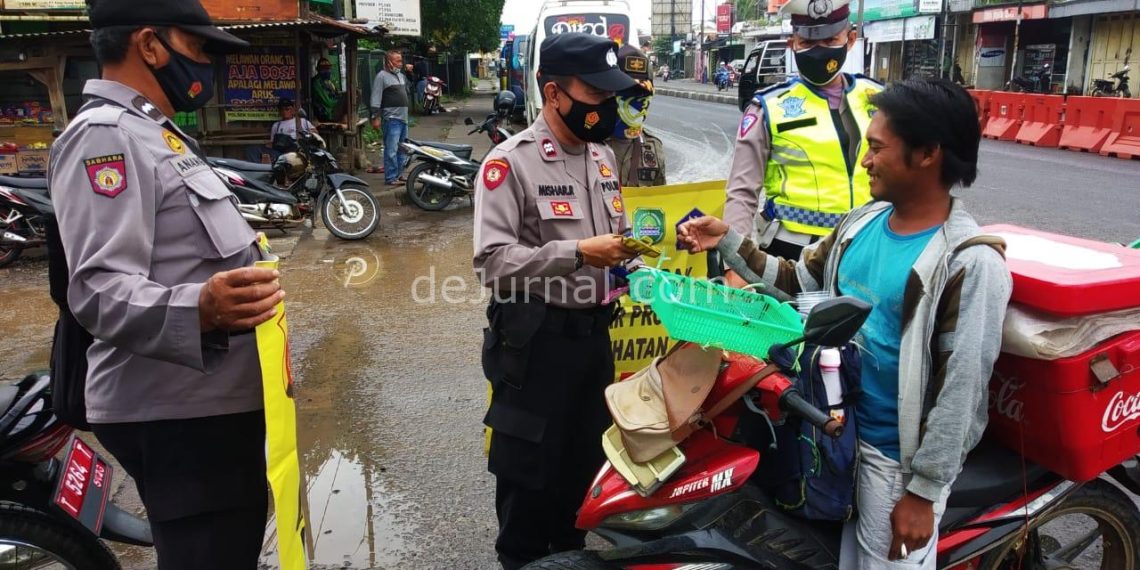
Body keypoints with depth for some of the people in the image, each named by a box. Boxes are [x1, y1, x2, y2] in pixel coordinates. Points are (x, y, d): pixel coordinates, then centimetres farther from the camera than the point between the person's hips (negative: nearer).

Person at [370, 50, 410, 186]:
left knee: (403, 149, 13)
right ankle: (391, 178, -7)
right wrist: (375, 117, -16)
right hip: (392, 118, -9)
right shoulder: (382, 76, -7)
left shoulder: (401, 75, 18)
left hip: (403, 118, 9)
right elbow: (376, 98, -12)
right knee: (392, 150, -9)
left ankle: (398, 174, 22)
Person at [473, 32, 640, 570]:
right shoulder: (510, 162, -13)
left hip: (594, 330, 7)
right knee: (529, 465, 7)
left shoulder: (603, 157, 10)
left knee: (586, 457, 19)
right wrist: (578, 253, -26)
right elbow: (493, 262, -22)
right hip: (537, 336, -7)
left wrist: (632, 256, -2)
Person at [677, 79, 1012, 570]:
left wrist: (922, 492, -16)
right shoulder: (862, 222, 0)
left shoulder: (970, 262, -22)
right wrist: (728, 241, 1)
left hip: (895, 456, -6)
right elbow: (799, 283, 11)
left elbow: (961, 391, -20)